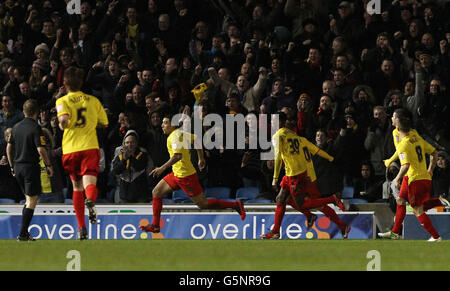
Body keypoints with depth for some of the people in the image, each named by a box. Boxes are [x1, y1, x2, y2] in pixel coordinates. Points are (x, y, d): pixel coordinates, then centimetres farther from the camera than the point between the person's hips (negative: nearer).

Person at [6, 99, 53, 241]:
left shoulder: (16, 127, 8)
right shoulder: (35, 128, -12)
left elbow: (9, 148, 13)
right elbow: (41, 149, -18)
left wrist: (12, 166, 22)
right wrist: (48, 165, -7)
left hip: (18, 167, 7)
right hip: (31, 167, -7)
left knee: (28, 199, 18)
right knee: (32, 200, -2)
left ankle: (25, 233, 13)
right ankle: (23, 234, -8)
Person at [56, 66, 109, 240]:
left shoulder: (62, 101, 2)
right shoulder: (93, 101, 11)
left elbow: (63, 118, -18)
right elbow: (104, 123, 18)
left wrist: (62, 125, 2)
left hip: (70, 148, 0)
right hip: (90, 147, 0)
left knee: (77, 187, 14)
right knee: (90, 183, -12)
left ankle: (82, 227, 14)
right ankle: (91, 201, -49)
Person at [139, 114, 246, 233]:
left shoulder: (175, 136, -18)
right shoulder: (180, 133, 10)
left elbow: (178, 156, -30)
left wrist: (162, 168, -29)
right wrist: (201, 158, 30)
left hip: (185, 175, -10)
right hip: (177, 174, 10)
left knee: (203, 204, -5)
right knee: (156, 192, 8)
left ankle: (236, 205, 1)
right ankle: (155, 225, 12)